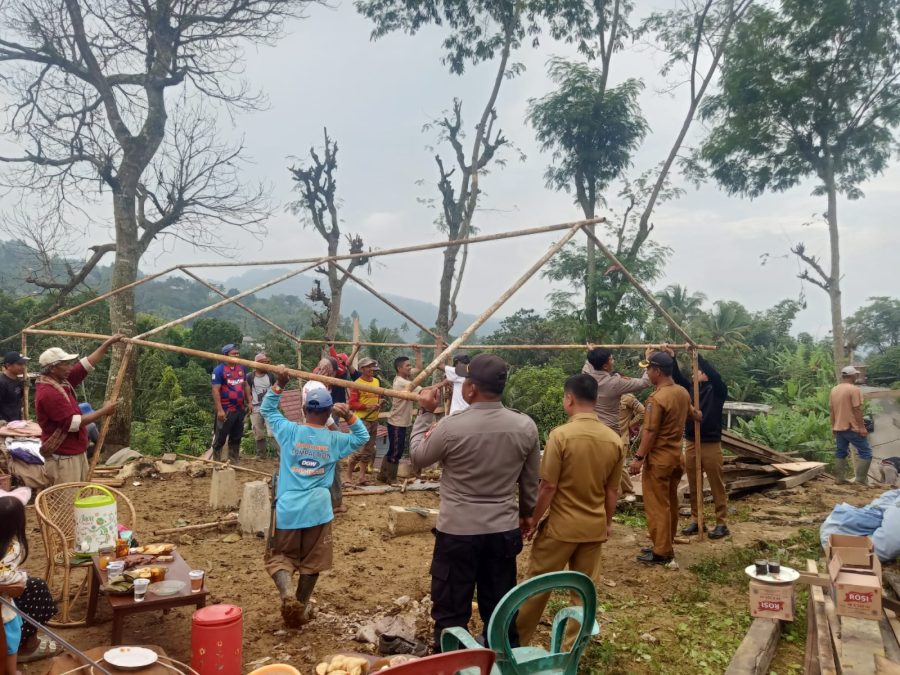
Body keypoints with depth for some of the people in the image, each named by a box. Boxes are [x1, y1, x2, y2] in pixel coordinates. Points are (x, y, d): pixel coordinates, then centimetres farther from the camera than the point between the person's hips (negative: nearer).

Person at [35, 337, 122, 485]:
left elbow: (86, 364, 11)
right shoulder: (48, 393, -23)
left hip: (76, 453, 10)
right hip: (63, 458, -10)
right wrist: (103, 411, -17)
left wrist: (108, 343, 9)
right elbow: (72, 423, -23)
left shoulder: (62, 381, 5)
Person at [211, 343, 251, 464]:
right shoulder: (219, 370, -11)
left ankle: (234, 462, 24)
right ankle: (216, 463, 9)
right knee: (220, 438, 1)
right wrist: (219, 410, -21)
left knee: (236, 437, 14)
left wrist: (249, 402, 11)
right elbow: (215, 390, -15)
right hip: (226, 410, -7)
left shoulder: (241, 368, 9)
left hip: (240, 409, 7)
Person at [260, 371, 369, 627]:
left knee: (280, 556, 12)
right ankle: (301, 609, 23)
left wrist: (278, 385, 4)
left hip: (287, 509, 0)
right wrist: (349, 415, 1)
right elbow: (363, 437, 17)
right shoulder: (334, 440, 0)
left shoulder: (290, 431, -3)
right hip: (317, 510, 0)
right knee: (311, 561, 15)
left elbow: (267, 409, 11)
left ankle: (286, 594, -14)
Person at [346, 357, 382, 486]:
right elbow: (352, 404, -15)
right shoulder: (357, 384, -13)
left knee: (369, 450, 12)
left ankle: (362, 476, 21)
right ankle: (349, 476, 4)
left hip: (374, 420, 8)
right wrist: (367, 406, -24)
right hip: (362, 420, -8)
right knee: (359, 450, -9)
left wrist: (379, 403, 3)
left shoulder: (377, 381, 9)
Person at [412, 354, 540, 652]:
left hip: (457, 531, -3)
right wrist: (527, 512, 23)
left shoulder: (451, 427, -19)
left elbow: (417, 459, 0)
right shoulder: (526, 426, -8)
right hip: (504, 530, 4)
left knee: (451, 611, 12)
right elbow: (531, 481, 5)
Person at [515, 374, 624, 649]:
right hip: (594, 527, 4)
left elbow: (548, 487, -16)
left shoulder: (561, 435, -18)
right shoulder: (615, 440, -3)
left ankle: (516, 640, 27)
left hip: (560, 525, -4)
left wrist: (532, 521, -3)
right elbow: (612, 490, 5)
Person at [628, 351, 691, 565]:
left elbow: (650, 432, -23)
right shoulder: (683, 393, 5)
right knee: (670, 503, 16)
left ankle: (661, 553, 3)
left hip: (658, 459, -9)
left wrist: (638, 457, -19)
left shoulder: (657, 398, -22)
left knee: (656, 505, -1)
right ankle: (665, 546, 25)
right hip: (676, 455, 9)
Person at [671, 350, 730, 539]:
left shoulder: (718, 389, -1)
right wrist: (672, 357, -15)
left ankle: (722, 523, 8)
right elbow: (677, 377, -1)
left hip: (711, 444, -5)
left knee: (717, 486, 1)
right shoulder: (691, 388, 12)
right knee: (694, 486, 10)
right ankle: (695, 520, 19)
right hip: (691, 443, 5)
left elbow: (715, 375, -20)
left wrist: (697, 356, -25)